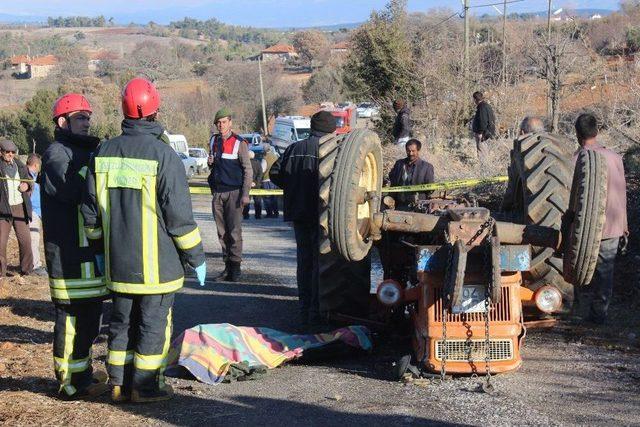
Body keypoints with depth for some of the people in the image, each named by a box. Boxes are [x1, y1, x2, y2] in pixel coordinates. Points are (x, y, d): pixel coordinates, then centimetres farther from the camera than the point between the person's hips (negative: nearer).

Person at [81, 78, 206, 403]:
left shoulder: (105, 152, 3)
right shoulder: (162, 155, -15)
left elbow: (90, 210, 9)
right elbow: (179, 215, -14)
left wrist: (99, 247, 21)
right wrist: (196, 258, -4)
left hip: (118, 262, 5)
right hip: (156, 263, -5)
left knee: (122, 321, 16)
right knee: (153, 323, 6)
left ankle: (119, 384, 22)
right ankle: (145, 387, 12)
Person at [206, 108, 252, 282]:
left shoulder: (239, 143, -4)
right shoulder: (214, 141, 13)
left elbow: (248, 170, -6)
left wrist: (245, 194, -13)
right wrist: (210, 163, 1)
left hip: (233, 192, -6)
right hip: (217, 192, 6)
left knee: (234, 231, -7)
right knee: (222, 231, 6)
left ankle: (235, 266, -4)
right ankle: (227, 265, 10)